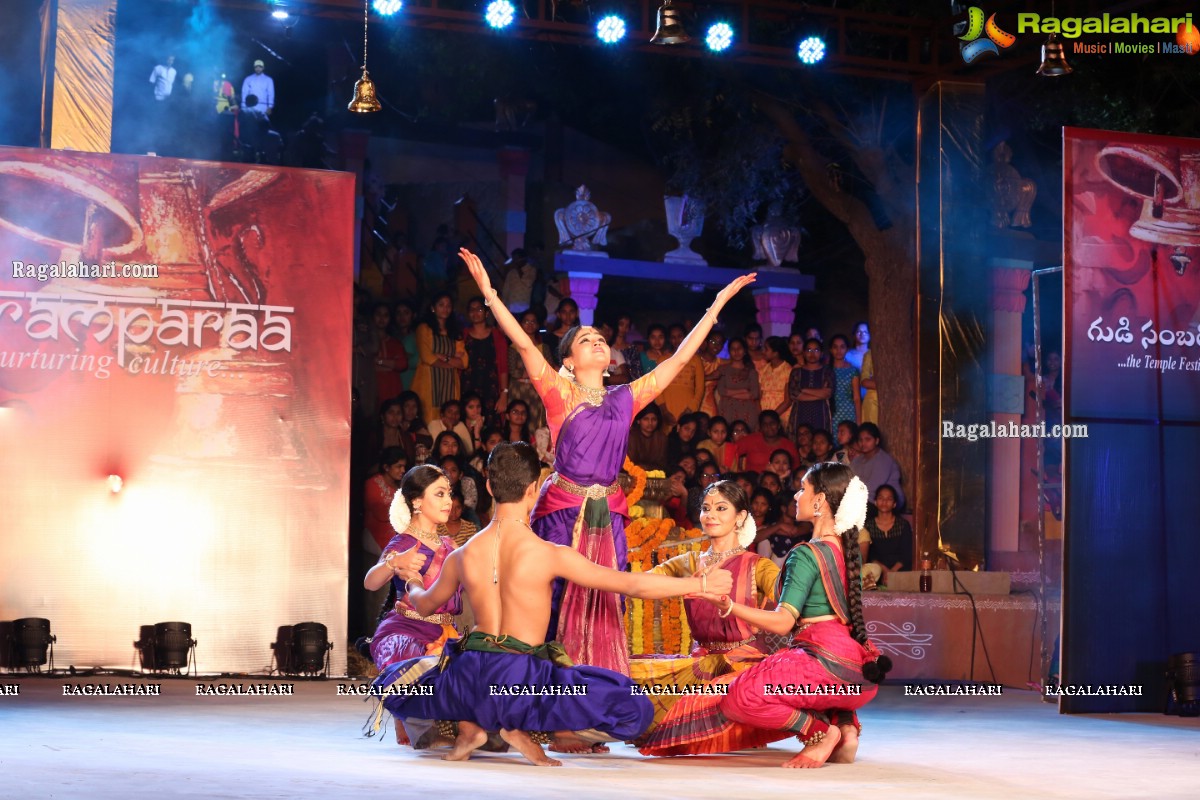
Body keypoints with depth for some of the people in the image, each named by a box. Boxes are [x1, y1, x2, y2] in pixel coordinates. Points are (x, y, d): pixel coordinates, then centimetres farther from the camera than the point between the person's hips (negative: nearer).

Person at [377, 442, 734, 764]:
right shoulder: (550, 555, -10)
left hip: (471, 676, 4)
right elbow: (634, 584, -7)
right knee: (635, 711, 2)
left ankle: (466, 724, 5)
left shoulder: (461, 557, 3)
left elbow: (426, 603, 24)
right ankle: (525, 726, -6)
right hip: (522, 678, -4)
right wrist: (701, 584, 4)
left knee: (394, 682, 33)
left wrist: (412, 586, 49)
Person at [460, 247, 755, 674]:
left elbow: (679, 358, 14)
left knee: (605, 608, 4)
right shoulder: (559, 393, 1)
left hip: (608, 516, 4)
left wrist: (717, 304, 15)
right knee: (560, 603, -4)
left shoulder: (625, 398, 11)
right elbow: (523, 343, -9)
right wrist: (489, 291, -19)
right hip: (562, 513, -3)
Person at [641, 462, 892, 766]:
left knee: (736, 699, -11)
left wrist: (729, 606, -25)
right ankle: (845, 726, 8)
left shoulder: (805, 555, -10)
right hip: (862, 673, 9)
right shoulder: (848, 550, 14)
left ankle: (820, 732, -13)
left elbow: (783, 622, -17)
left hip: (825, 659, -9)